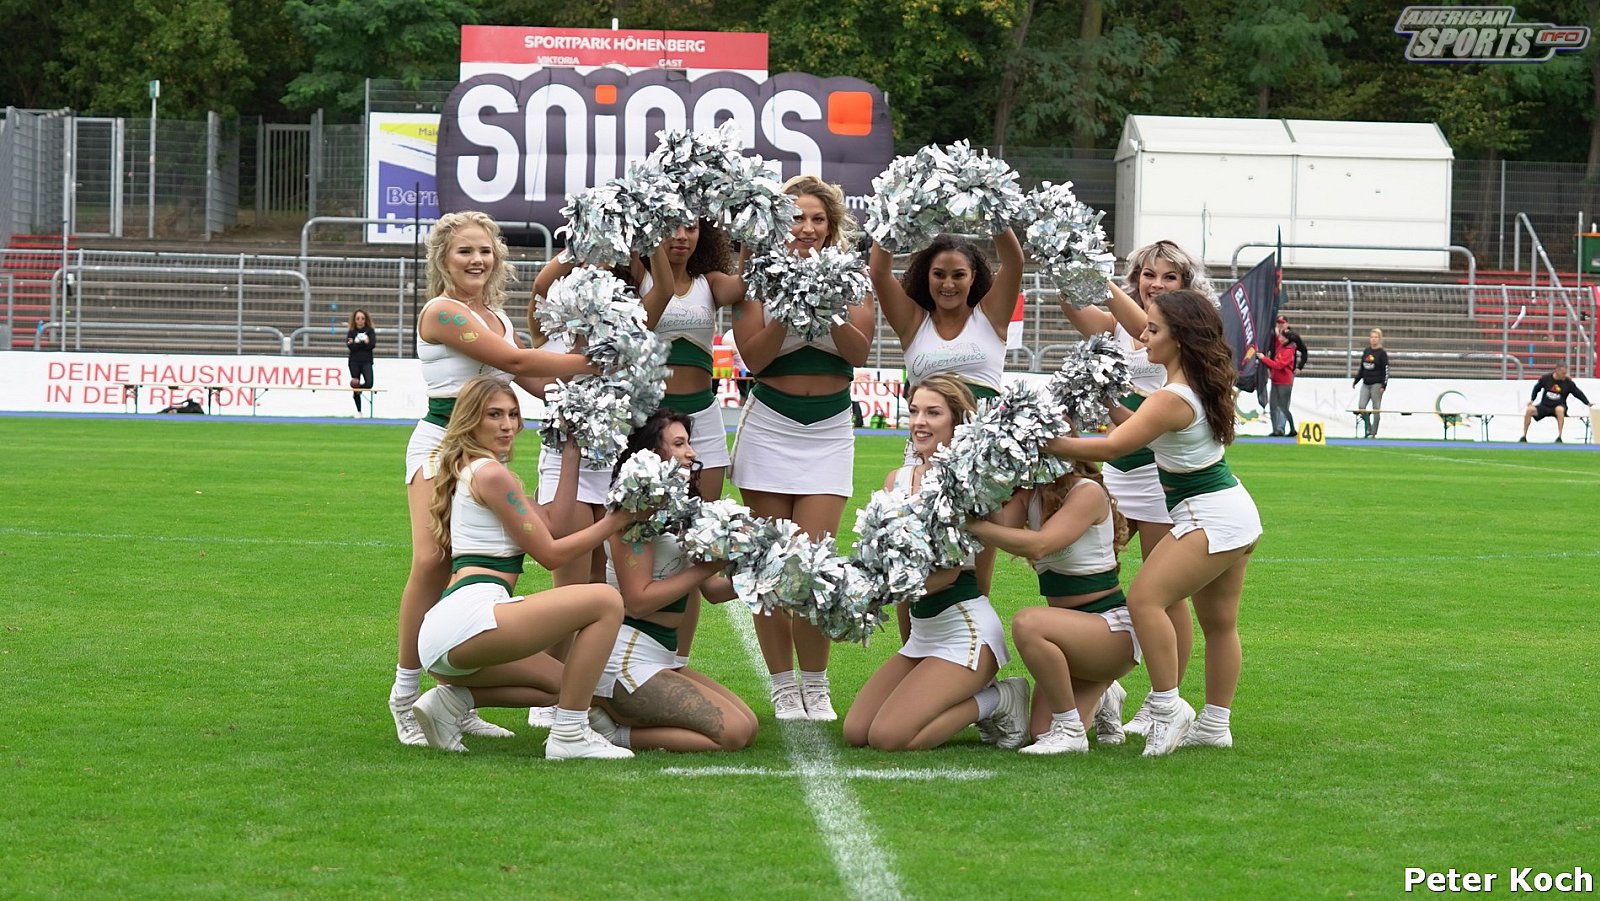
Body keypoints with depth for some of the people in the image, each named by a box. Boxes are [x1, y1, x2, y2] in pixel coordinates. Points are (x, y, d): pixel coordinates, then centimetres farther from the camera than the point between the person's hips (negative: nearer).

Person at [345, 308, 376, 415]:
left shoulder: (370, 331, 4)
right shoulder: (351, 333, 5)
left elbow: (372, 345, -10)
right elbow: (351, 347, -9)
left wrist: (356, 344, -14)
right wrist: (364, 342, -15)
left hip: (366, 361, -1)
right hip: (354, 362, 1)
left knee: (369, 384, -21)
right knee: (356, 389, 2)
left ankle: (357, 386, 11)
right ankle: (358, 411, 12)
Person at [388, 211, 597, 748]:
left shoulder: (495, 316, 17)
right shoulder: (442, 312, -10)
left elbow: (534, 382, 19)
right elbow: (515, 362, -16)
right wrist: (592, 362, -11)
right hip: (441, 439, -8)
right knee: (432, 560, -22)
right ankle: (406, 694, -16)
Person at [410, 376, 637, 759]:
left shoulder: (466, 470, 23)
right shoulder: (491, 473, -6)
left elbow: (552, 526, 21)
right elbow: (549, 553, -3)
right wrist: (615, 521, 5)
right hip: (468, 619, -11)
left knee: (558, 682, 30)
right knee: (606, 601, -11)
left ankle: (451, 700, 9)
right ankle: (569, 735, -11)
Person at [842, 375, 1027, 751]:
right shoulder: (898, 480, 10)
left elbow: (948, 572, -18)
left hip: (965, 629, -8)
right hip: (922, 631, 8)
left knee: (888, 737, -19)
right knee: (856, 732, 0)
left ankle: (998, 701, 2)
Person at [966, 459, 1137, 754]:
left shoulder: (1088, 493, -16)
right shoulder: (1030, 495, 7)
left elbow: (1039, 545, -30)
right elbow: (997, 524, -13)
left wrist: (972, 525, -33)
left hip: (1114, 628, -8)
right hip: (1069, 627, 8)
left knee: (1027, 623, -35)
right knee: (1041, 729, -3)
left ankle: (1070, 730, -20)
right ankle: (1101, 699, 30)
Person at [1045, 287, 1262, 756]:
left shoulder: (1173, 399, -22)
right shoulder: (1202, 380, 5)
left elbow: (1112, 447, -21)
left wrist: (1050, 444, -15)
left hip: (1208, 517, -11)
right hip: (1235, 512, 11)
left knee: (1145, 597, -17)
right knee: (1219, 621, 15)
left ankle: (1168, 708, -16)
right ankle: (1215, 724, 22)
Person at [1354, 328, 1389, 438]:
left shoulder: (1382, 353, -4)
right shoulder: (1366, 352, 12)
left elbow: (1386, 370, -8)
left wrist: (1384, 385, -15)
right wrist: (1355, 381, 18)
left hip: (1376, 384, -6)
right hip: (1366, 383, 6)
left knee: (1376, 408, -1)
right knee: (1361, 407, -4)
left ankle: (1373, 433, 4)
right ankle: (1368, 428, 12)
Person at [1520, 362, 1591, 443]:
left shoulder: (1568, 382, -7)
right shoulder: (1545, 378, -5)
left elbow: (1578, 393, 0)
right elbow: (1537, 388, 13)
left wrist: (1588, 403, -7)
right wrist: (1532, 399, 6)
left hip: (1558, 406, -2)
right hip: (1544, 406, 2)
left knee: (1559, 409, -39)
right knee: (1530, 410, -23)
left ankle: (1559, 437, -32)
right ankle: (1524, 437, -10)